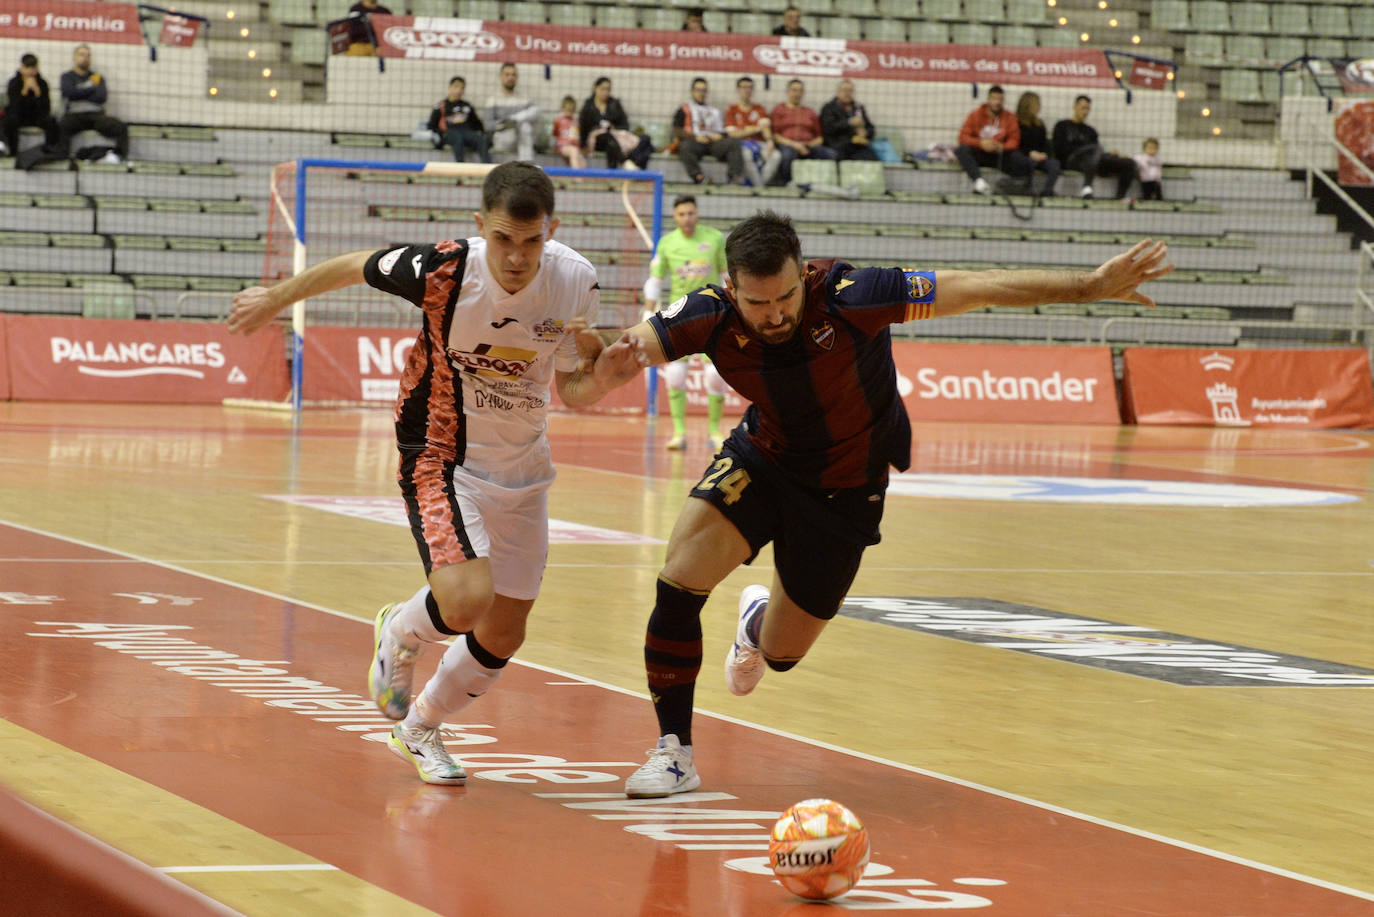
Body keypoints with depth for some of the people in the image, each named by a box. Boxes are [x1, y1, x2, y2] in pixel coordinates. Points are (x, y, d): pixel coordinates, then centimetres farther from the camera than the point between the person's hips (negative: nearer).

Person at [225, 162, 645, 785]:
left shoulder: (576, 282, -13)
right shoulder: (443, 270, -25)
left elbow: (571, 391, -1)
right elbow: (354, 267, -6)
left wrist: (602, 374, -24)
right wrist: (277, 298, 8)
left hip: (523, 469, 5)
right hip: (441, 457, -5)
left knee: (503, 635, 11)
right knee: (467, 599, -28)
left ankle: (419, 729, 39)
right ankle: (400, 633, 9)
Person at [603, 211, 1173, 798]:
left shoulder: (847, 297, -32)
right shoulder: (712, 316, -23)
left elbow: (976, 288, -30)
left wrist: (1093, 286, -32)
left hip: (845, 491, -1)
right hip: (761, 461, 1)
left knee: (780, 655, 8)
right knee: (678, 582, -22)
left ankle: (758, 623, 48)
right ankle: (674, 751, -4)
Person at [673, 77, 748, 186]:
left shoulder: (715, 111, 31)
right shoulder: (684, 110, 19)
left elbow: (723, 131, 23)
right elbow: (676, 132, 6)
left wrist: (720, 135, -2)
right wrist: (695, 136, -10)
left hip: (714, 142, 3)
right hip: (695, 143, -3)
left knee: (734, 142, -26)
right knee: (686, 146, -40)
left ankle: (734, 175, -42)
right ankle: (697, 177, -53)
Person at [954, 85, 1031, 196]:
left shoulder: (1010, 118, 2)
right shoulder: (976, 115, 0)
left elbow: (1014, 141, -3)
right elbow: (963, 137, -6)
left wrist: (1002, 147, -25)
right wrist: (981, 143, -24)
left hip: (999, 155, 0)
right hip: (978, 154, 0)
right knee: (961, 150, -36)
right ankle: (979, 181, -49)